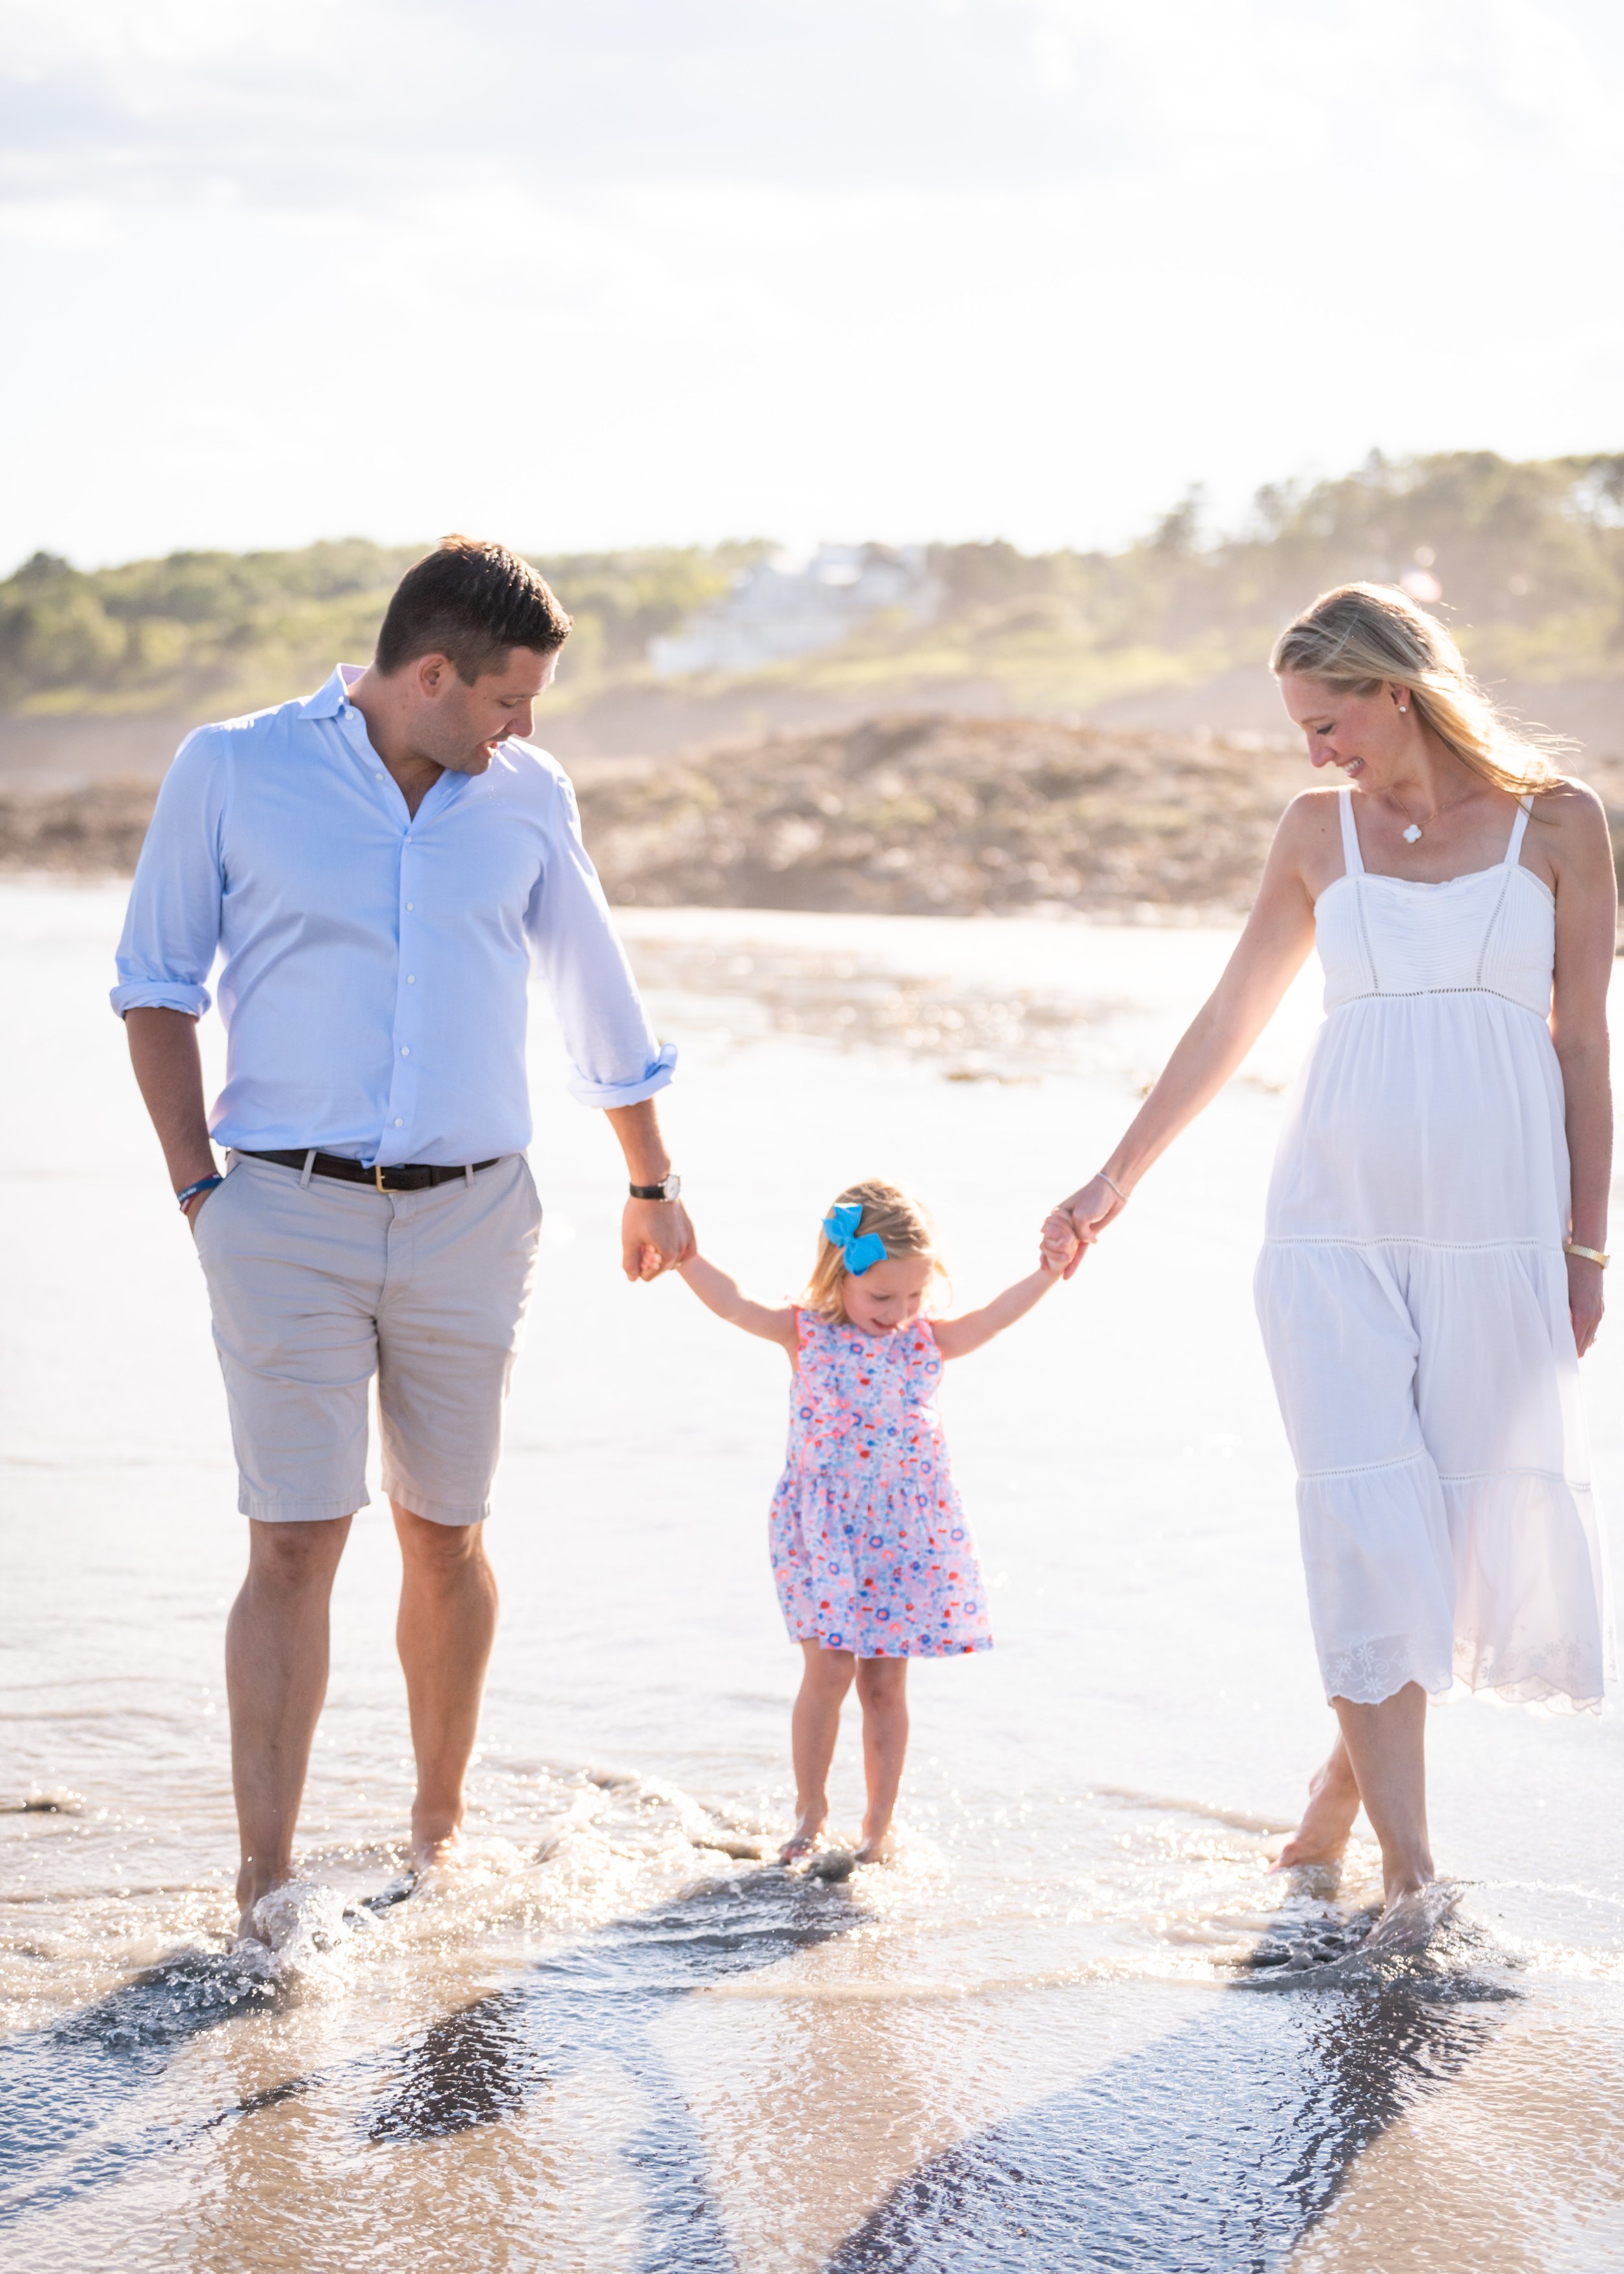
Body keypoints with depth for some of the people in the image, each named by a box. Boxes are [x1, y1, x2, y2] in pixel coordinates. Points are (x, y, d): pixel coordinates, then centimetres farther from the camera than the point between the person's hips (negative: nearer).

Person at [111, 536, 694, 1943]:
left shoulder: (528, 799, 7)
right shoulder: (232, 771, -1)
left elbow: (598, 998, 19)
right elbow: (156, 984, 4)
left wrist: (652, 1184, 28)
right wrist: (199, 1188, -4)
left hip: (472, 1216, 3)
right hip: (289, 1216, -3)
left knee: (446, 1538, 10)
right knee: (295, 1546, -8)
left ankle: (442, 1826, 28)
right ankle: (266, 1881, -4)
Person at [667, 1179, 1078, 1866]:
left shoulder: (928, 1342, 3)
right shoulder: (806, 1335, -4)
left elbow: (993, 1317, -7)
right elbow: (731, 1303, -14)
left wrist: (1049, 1272, -20)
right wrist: (683, 1254, -27)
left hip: (908, 1533, 2)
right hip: (824, 1528, -2)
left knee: (885, 1682, 6)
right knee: (828, 1669, -7)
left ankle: (879, 1826, 17)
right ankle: (810, 1810, 12)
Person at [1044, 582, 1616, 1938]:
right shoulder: (1320, 832, 8)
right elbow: (1231, 1023, 15)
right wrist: (1116, 1181, 16)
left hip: (1497, 1228, -1)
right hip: (1337, 1226, 1)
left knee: (1484, 1510, 3)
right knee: (1366, 1517, -8)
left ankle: (1353, 1766, 26)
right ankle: (1407, 1863, -5)